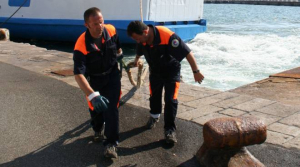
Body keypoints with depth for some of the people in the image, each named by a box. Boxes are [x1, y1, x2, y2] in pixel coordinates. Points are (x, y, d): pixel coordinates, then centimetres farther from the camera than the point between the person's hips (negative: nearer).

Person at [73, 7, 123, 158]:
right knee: (95, 108, 11)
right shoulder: (81, 46, -33)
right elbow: (78, 75, -40)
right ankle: (98, 129, 44)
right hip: (94, 78, -1)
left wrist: (119, 54, 21)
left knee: (111, 107, -11)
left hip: (112, 74, 1)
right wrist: (92, 95, -53)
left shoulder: (111, 30, -22)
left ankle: (111, 143, -5)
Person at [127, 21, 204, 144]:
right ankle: (154, 116, 45)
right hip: (155, 70, 5)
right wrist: (136, 60, 29)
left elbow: (187, 53, -31)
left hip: (171, 70, -5)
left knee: (170, 100, -10)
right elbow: (139, 51, 8)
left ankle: (170, 129, 0)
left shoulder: (168, 36, -38)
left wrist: (196, 72, -26)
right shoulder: (142, 39, -19)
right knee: (154, 96, 18)